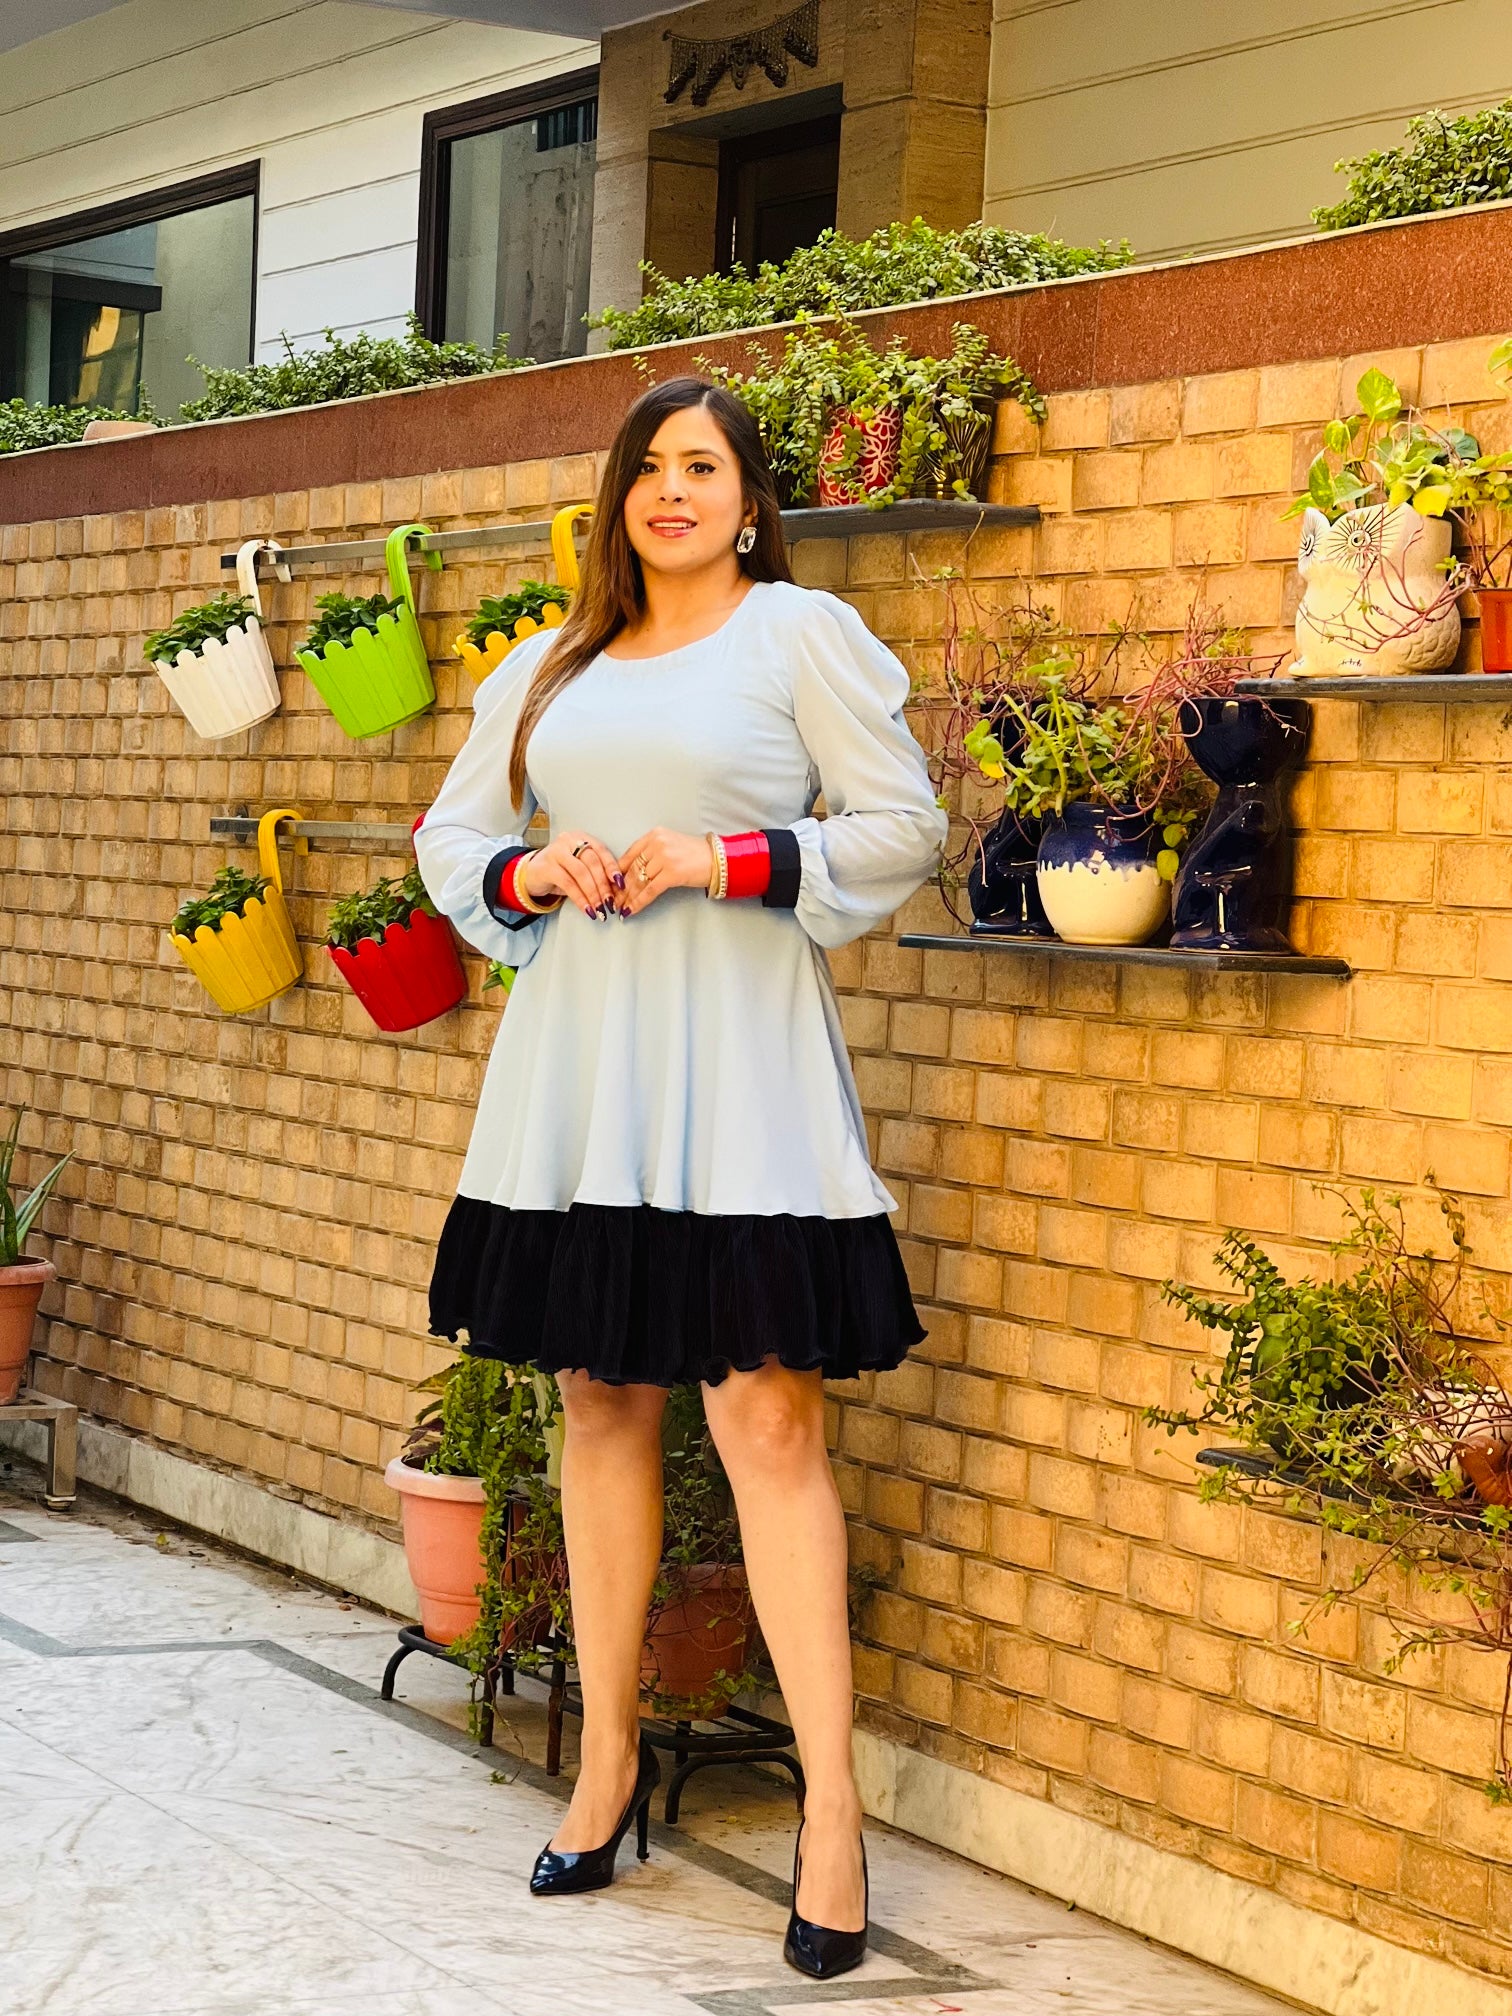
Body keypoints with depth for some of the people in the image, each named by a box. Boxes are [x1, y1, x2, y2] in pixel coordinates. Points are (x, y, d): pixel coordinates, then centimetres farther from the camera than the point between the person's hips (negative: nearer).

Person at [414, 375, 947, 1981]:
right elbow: (450, 836, 20)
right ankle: (609, 1757, 22)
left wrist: (730, 861, -12)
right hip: (578, 1065, 5)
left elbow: (902, 824, -2)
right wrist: (530, 876, -2)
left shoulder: (803, 633, 2)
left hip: (735, 1074, -5)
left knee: (769, 1420, -10)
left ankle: (830, 1808, -5)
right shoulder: (550, 669, 17)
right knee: (601, 1404, 10)